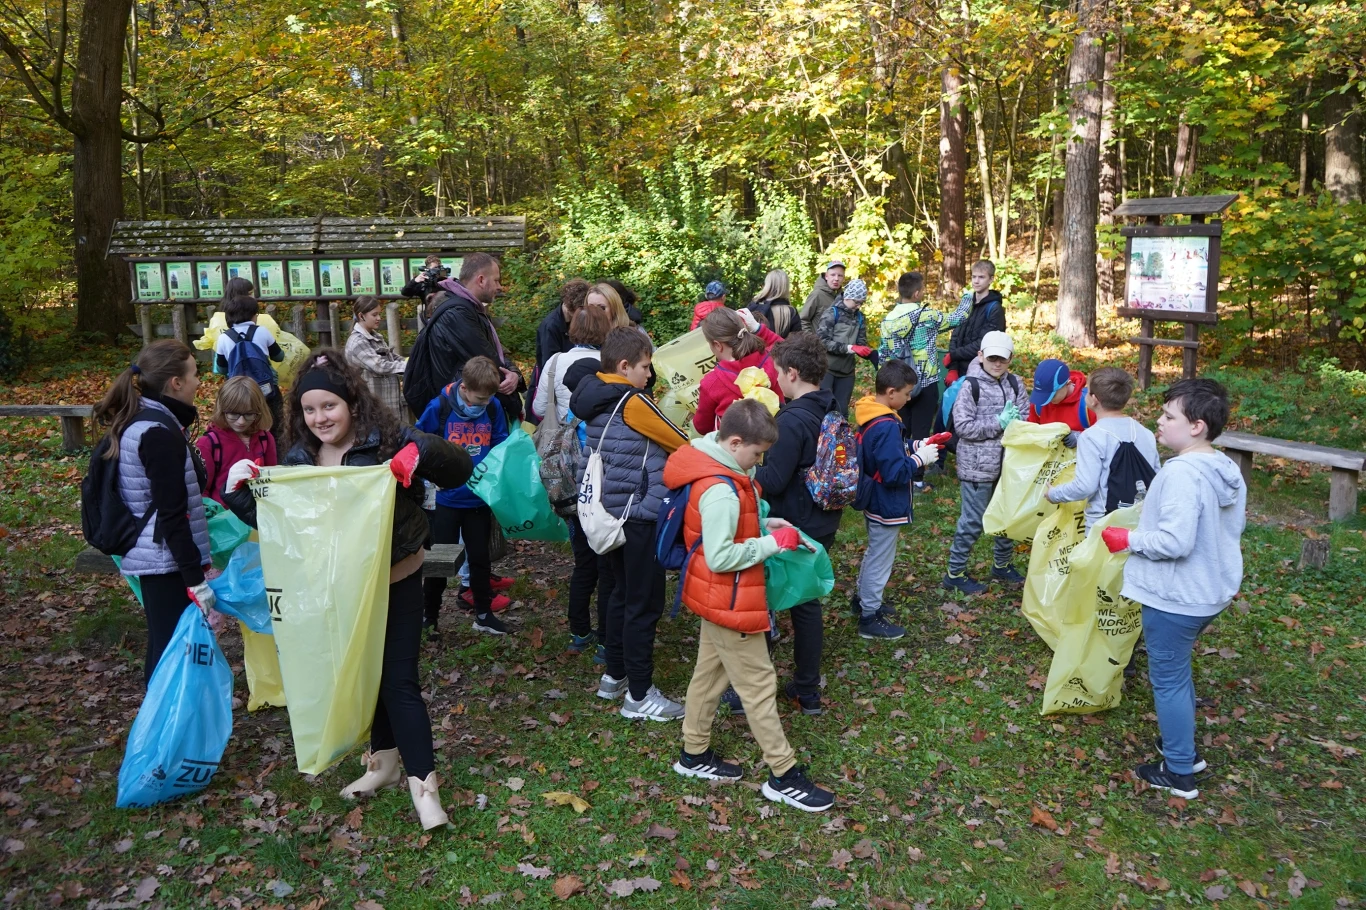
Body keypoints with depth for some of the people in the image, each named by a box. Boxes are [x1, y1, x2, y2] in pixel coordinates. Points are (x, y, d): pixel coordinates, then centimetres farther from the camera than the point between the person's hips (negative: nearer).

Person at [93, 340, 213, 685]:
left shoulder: (138, 421, 9)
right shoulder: (160, 432, -19)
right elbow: (172, 514, -22)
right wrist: (195, 578, -21)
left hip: (151, 555, 10)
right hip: (166, 559, -10)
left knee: (164, 646, 17)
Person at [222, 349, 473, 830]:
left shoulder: (387, 442, -16)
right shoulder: (299, 458, 0)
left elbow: (460, 469, -19)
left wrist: (423, 451, -39)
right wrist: (240, 492, -10)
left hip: (396, 583, -6)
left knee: (399, 679, -6)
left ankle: (422, 782, 3)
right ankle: (384, 759, 37)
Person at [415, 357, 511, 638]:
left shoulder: (493, 408, -6)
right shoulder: (440, 407, -14)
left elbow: (501, 446, 5)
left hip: (479, 498, 3)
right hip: (446, 499, -3)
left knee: (480, 557, 14)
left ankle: (483, 614, 28)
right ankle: (429, 615, 23)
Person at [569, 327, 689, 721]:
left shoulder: (597, 401, 10)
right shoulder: (633, 401, -16)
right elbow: (682, 445, -7)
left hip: (612, 511, 9)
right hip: (640, 514, -9)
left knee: (622, 595, 20)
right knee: (645, 604, -1)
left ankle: (614, 676, 31)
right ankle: (639, 696, 7)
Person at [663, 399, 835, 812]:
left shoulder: (714, 469, 2)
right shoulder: (721, 491, -29)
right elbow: (720, 557, -31)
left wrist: (766, 524, 2)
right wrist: (774, 543, -23)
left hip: (717, 596, 10)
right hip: (729, 601, -10)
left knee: (710, 671, 21)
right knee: (758, 683, 2)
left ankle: (694, 754, 37)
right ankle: (783, 776, 15)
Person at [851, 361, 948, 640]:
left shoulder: (870, 416, 0)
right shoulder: (887, 427, -29)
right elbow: (894, 473, -29)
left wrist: (915, 446, 3)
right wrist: (920, 458, -17)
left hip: (874, 500, 10)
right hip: (886, 505, -10)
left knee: (873, 554, 26)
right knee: (880, 561, 4)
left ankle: (865, 600, 42)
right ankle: (869, 619, 16)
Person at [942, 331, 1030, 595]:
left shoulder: (1015, 383, 3)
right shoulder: (971, 386, -13)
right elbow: (962, 426, -17)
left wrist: (1015, 421, -17)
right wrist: (999, 423, -19)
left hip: (1009, 462, 6)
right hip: (977, 465, -6)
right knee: (973, 520, 0)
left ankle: (1002, 565, 37)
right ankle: (955, 573, 13)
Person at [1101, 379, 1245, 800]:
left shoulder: (1181, 473, -26)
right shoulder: (1228, 471, 4)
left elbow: (1174, 541, -31)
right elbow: (1230, 529, 15)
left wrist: (1129, 539, -16)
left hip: (1175, 598, -9)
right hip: (1210, 591, 9)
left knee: (1168, 679, 5)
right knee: (1177, 672, 25)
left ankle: (1179, 773, 17)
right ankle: (1183, 747, 39)